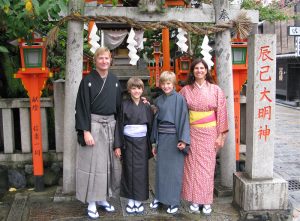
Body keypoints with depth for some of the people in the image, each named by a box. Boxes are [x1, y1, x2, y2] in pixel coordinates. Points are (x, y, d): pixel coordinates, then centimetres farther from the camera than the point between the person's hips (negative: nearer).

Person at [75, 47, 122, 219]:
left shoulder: (114, 81, 8)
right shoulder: (88, 81, -6)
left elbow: (119, 105, 12)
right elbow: (82, 107, -9)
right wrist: (86, 131, -16)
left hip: (111, 125, 5)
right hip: (93, 125, -5)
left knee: (109, 163, 9)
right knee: (93, 163, -1)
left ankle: (102, 198, 23)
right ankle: (91, 203, 9)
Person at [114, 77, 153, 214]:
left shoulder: (146, 106, 3)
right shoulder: (124, 105, -2)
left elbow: (151, 125, 6)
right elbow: (120, 125, -2)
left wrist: (151, 144, 1)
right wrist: (118, 145, -6)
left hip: (142, 142, 1)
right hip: (128, 141, -1)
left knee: (141, 170, 3)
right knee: (129, 170, 4)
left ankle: (139, 200, 14)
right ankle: (130, 200, 15)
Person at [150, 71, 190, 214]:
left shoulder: (179, 99, -6)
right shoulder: (159, 100, 9)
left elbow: (183, 118, -10)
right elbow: (156, 120, 13)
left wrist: (183, 139, -17)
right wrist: (155, 142, 13)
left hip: (174, 137, -5)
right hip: (161, 137, 5)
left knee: (174, 170, 1)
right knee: (160, 168, 10)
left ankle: (174, 201, 12)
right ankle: (159, 197, 24)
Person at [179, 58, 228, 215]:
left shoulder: (215, 90, 0)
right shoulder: (186, 90, 3)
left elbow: (221, 112, -1)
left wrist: (220, 135, -4)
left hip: (209, 133, -1)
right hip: (192, 133, 1)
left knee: (207, 166, 4)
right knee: (193, 165, 4)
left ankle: (206, 201, 14)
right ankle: (195, 200, 16)